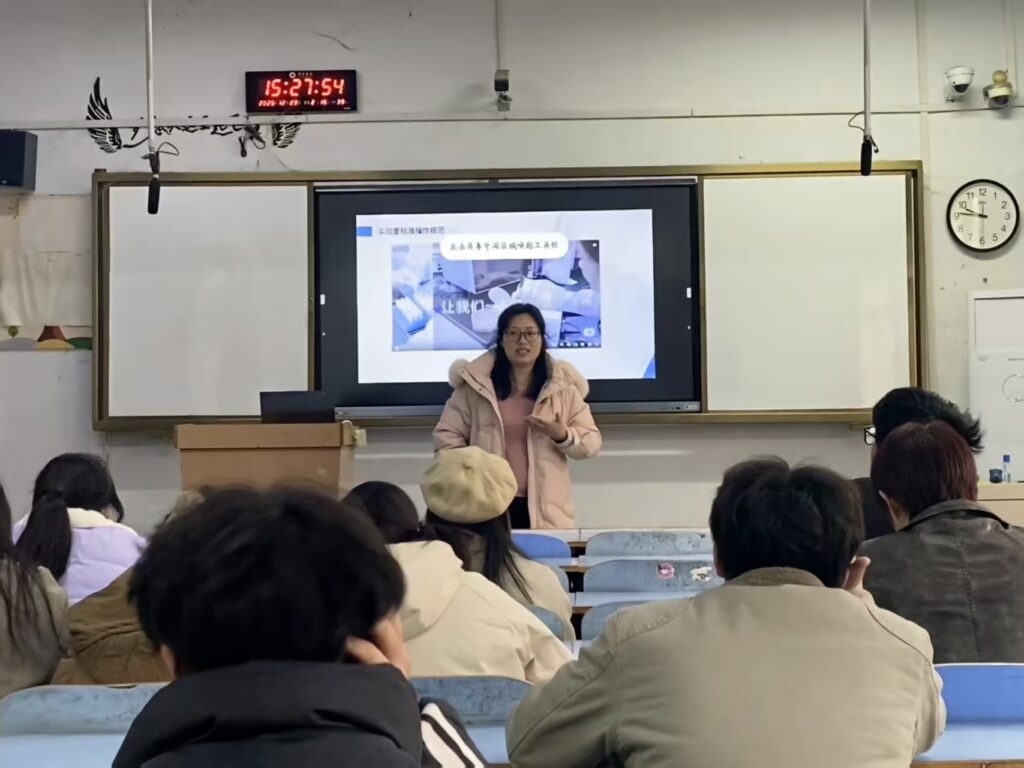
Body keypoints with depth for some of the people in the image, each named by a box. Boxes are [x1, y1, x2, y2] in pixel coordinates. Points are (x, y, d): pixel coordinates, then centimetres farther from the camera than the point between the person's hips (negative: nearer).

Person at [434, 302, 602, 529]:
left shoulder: (563, 386, 6)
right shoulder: (475, 384, 3)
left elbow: (591, 443, 7)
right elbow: (446, 436, 5)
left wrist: (563, 436, -13)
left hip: (545, 508, 1)